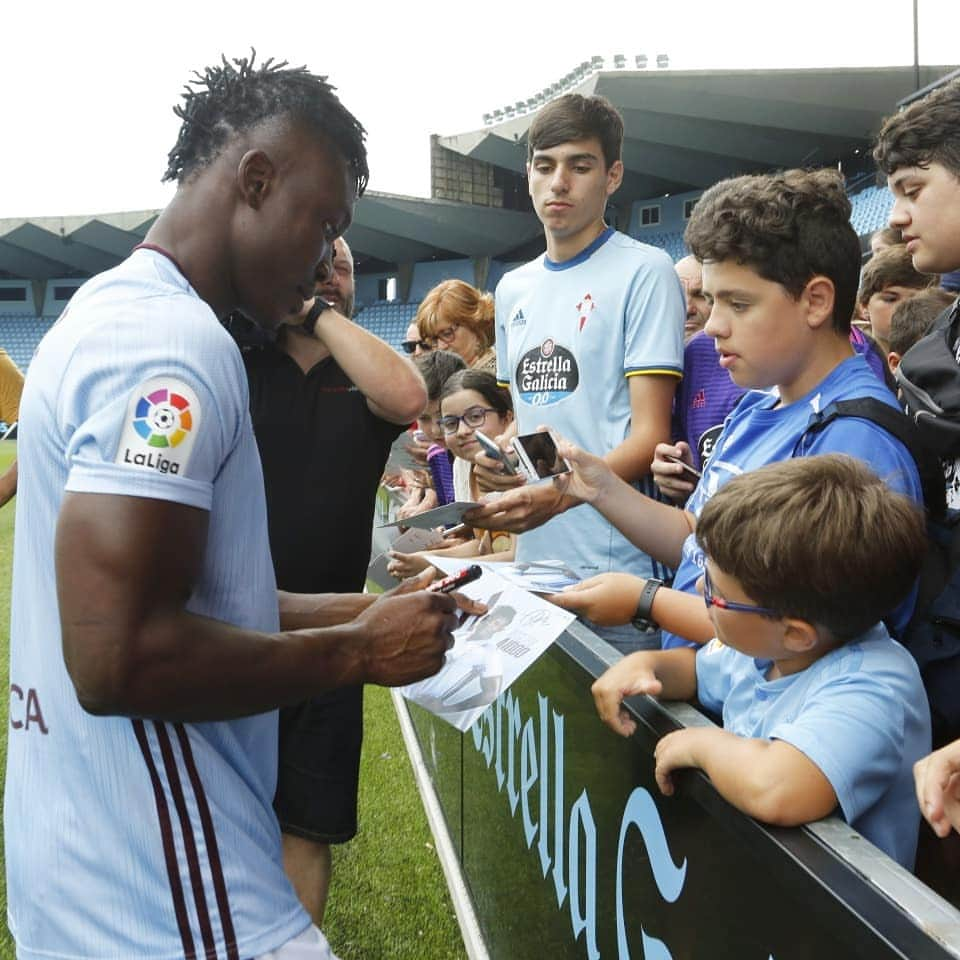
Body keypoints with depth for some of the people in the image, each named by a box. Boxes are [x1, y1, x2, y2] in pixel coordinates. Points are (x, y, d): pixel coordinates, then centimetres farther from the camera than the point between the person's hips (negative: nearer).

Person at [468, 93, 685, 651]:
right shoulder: (513, 288, 16)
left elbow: (650, 437, -12)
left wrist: (558, 495, -25)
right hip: (532, 564, 6)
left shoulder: (643, 272, -6)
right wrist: (499, 457, 3)